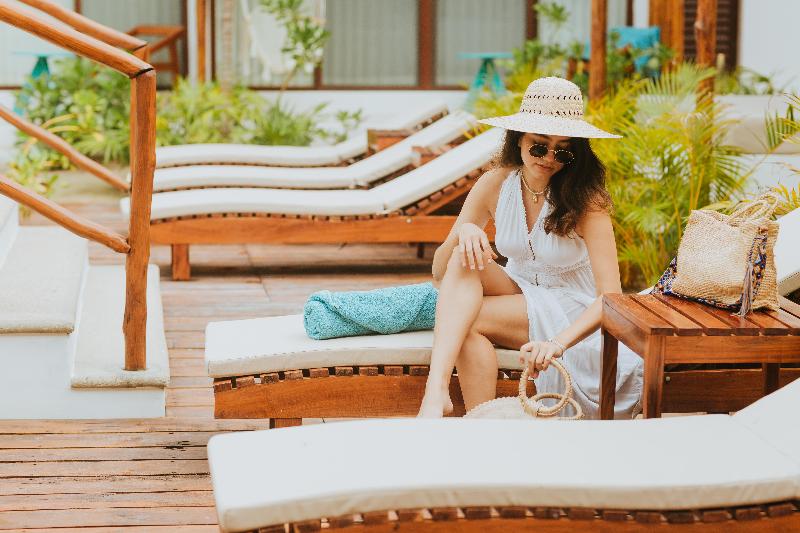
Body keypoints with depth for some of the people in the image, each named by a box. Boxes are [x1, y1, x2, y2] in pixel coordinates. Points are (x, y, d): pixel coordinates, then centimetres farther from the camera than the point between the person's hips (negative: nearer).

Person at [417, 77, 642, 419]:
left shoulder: (586, 199, -19)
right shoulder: (495, 185, -8)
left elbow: (610, 295, -27)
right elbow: (440, 274, -6)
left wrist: (558, 343, -45)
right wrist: (461, 232, -30)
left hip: (572, 311, -4)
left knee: (465, 321, -29)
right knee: (464, 260, -28)